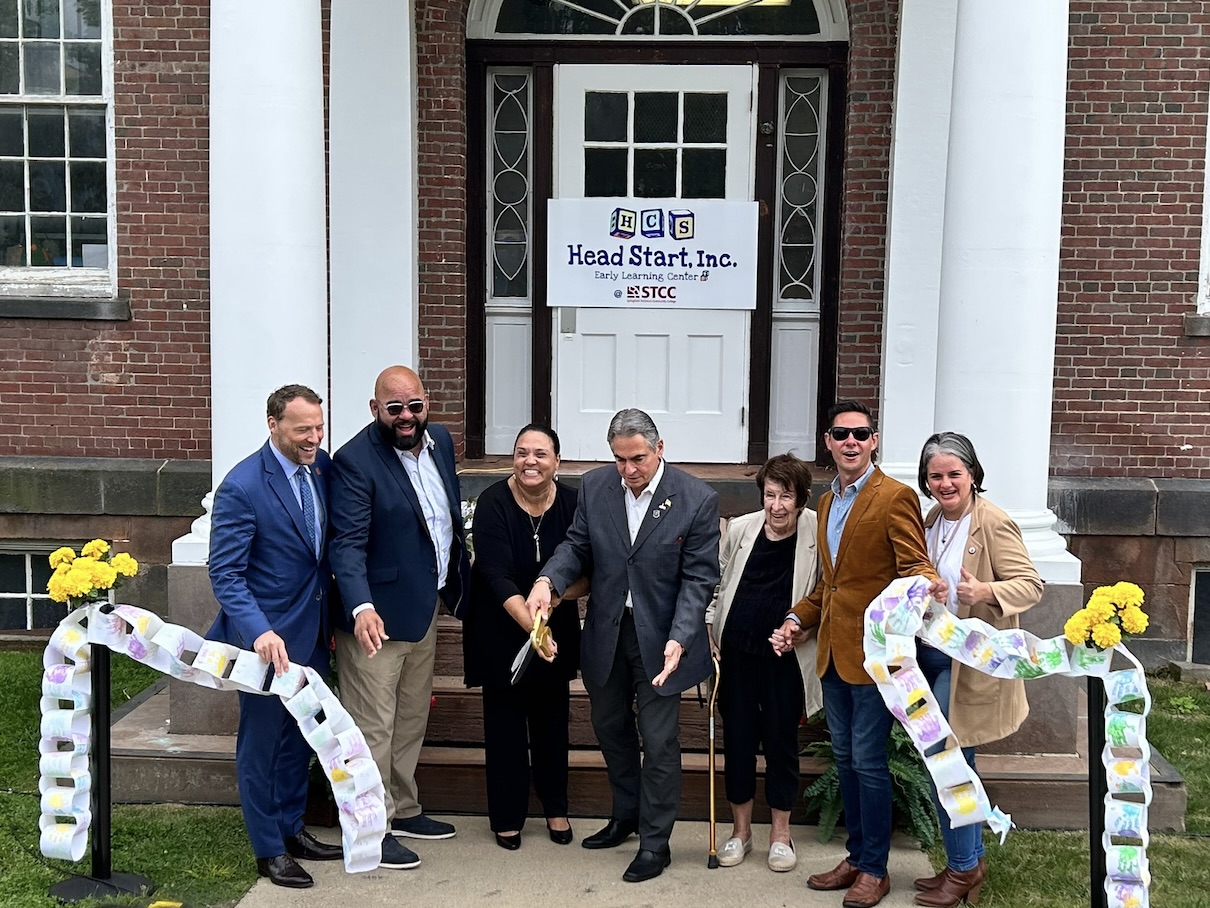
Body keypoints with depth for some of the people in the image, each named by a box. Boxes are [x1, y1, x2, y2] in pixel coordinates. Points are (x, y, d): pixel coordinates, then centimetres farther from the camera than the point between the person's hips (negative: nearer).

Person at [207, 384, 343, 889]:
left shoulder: (322, 466, -1)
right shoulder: (242, 486, -20)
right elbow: (225, 574, -19)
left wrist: (331, 619, 10)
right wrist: (260, 632, -31)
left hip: (312, 635, 7)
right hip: (267, 637, -6)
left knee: (300, 738, 20)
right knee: (261, 744, 10)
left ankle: (292, 829, 37)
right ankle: (269, 851, 24)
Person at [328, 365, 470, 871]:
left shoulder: (439, 440, 3)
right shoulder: (355, 460, -20)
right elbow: (348, 543, -25)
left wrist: (457, 585, 15)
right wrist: (361, 607, -39)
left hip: (425, 607, 8)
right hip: (377, 614, -8)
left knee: (411, 720, 21)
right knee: (373, 728, 3)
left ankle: (403, 810, 37)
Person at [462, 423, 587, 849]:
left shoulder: (572, 503, -11)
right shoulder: (493, 502, -20)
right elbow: (498, 575, -28)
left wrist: (557, 594, -28)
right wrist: (531, 626, -40)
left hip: (556, 629, 2)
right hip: (500, 630, -2)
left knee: (551, 718, 12)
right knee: (505, 720, 7)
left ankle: (555, 808, 30)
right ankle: (507, 816, 22)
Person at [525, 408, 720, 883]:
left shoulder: (697, 499, -15)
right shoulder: (595, 487, -4)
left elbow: (698, 578, -14)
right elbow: (577, 545, 3)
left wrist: (678, 639, -26)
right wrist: (548, 581, -18)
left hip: (661, 637, -5)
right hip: (606, 631, 5)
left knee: (659, 741, 3)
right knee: (610, 728, 21)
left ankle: (655, 842, 21)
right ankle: (626, 815, 43)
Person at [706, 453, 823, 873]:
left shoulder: (817, 532, -8)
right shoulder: (740, 528, -1)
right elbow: (717, 583, 11)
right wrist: (707, 630, 6)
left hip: (785, 657, -2)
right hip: (736, 652, 2)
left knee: (782, 741, 8)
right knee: (737, 738, 11)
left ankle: (780, 834, 26)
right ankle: (740, 830, 27)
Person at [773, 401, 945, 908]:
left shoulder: (895, 497, -9)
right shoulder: (827, 503, 15)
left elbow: (913, 564, -16)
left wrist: (929, 584, -38)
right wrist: (798, 620, 11)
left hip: (872, 652, -8)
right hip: (833, 652, 8)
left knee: (867, 761, 0)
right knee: (844, 757, 15)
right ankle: (856, 857, 29)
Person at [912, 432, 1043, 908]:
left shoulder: (994, 523, -15)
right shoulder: (932, 521, 8)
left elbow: (1031, 584, -18)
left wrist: (985, 592, -34)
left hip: (969, 664, -8)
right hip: (930, 655, 8)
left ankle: (963, 868, 15)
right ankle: (971, 861, 30)